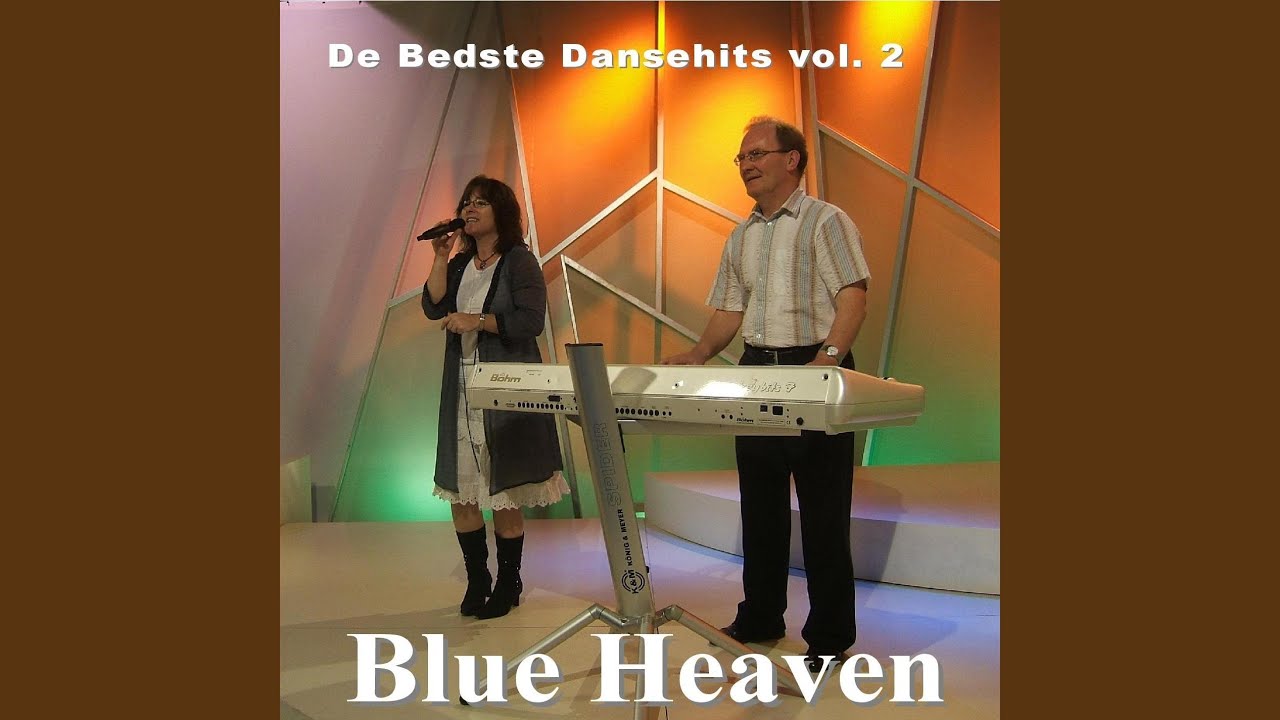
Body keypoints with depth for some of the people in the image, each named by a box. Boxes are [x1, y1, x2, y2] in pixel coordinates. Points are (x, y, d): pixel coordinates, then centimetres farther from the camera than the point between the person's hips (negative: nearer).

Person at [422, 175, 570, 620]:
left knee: (505, 496, 1)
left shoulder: (519, 261, -4)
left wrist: (477, 321, -18)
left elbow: (532, 320, -14)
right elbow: (434, 308, 1)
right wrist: (441, 257, -3)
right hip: (462, 392, 6)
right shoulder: (460, 264, 15)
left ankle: (508, 586, 18)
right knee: (459, 492, 8)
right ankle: (476, 581, 25)